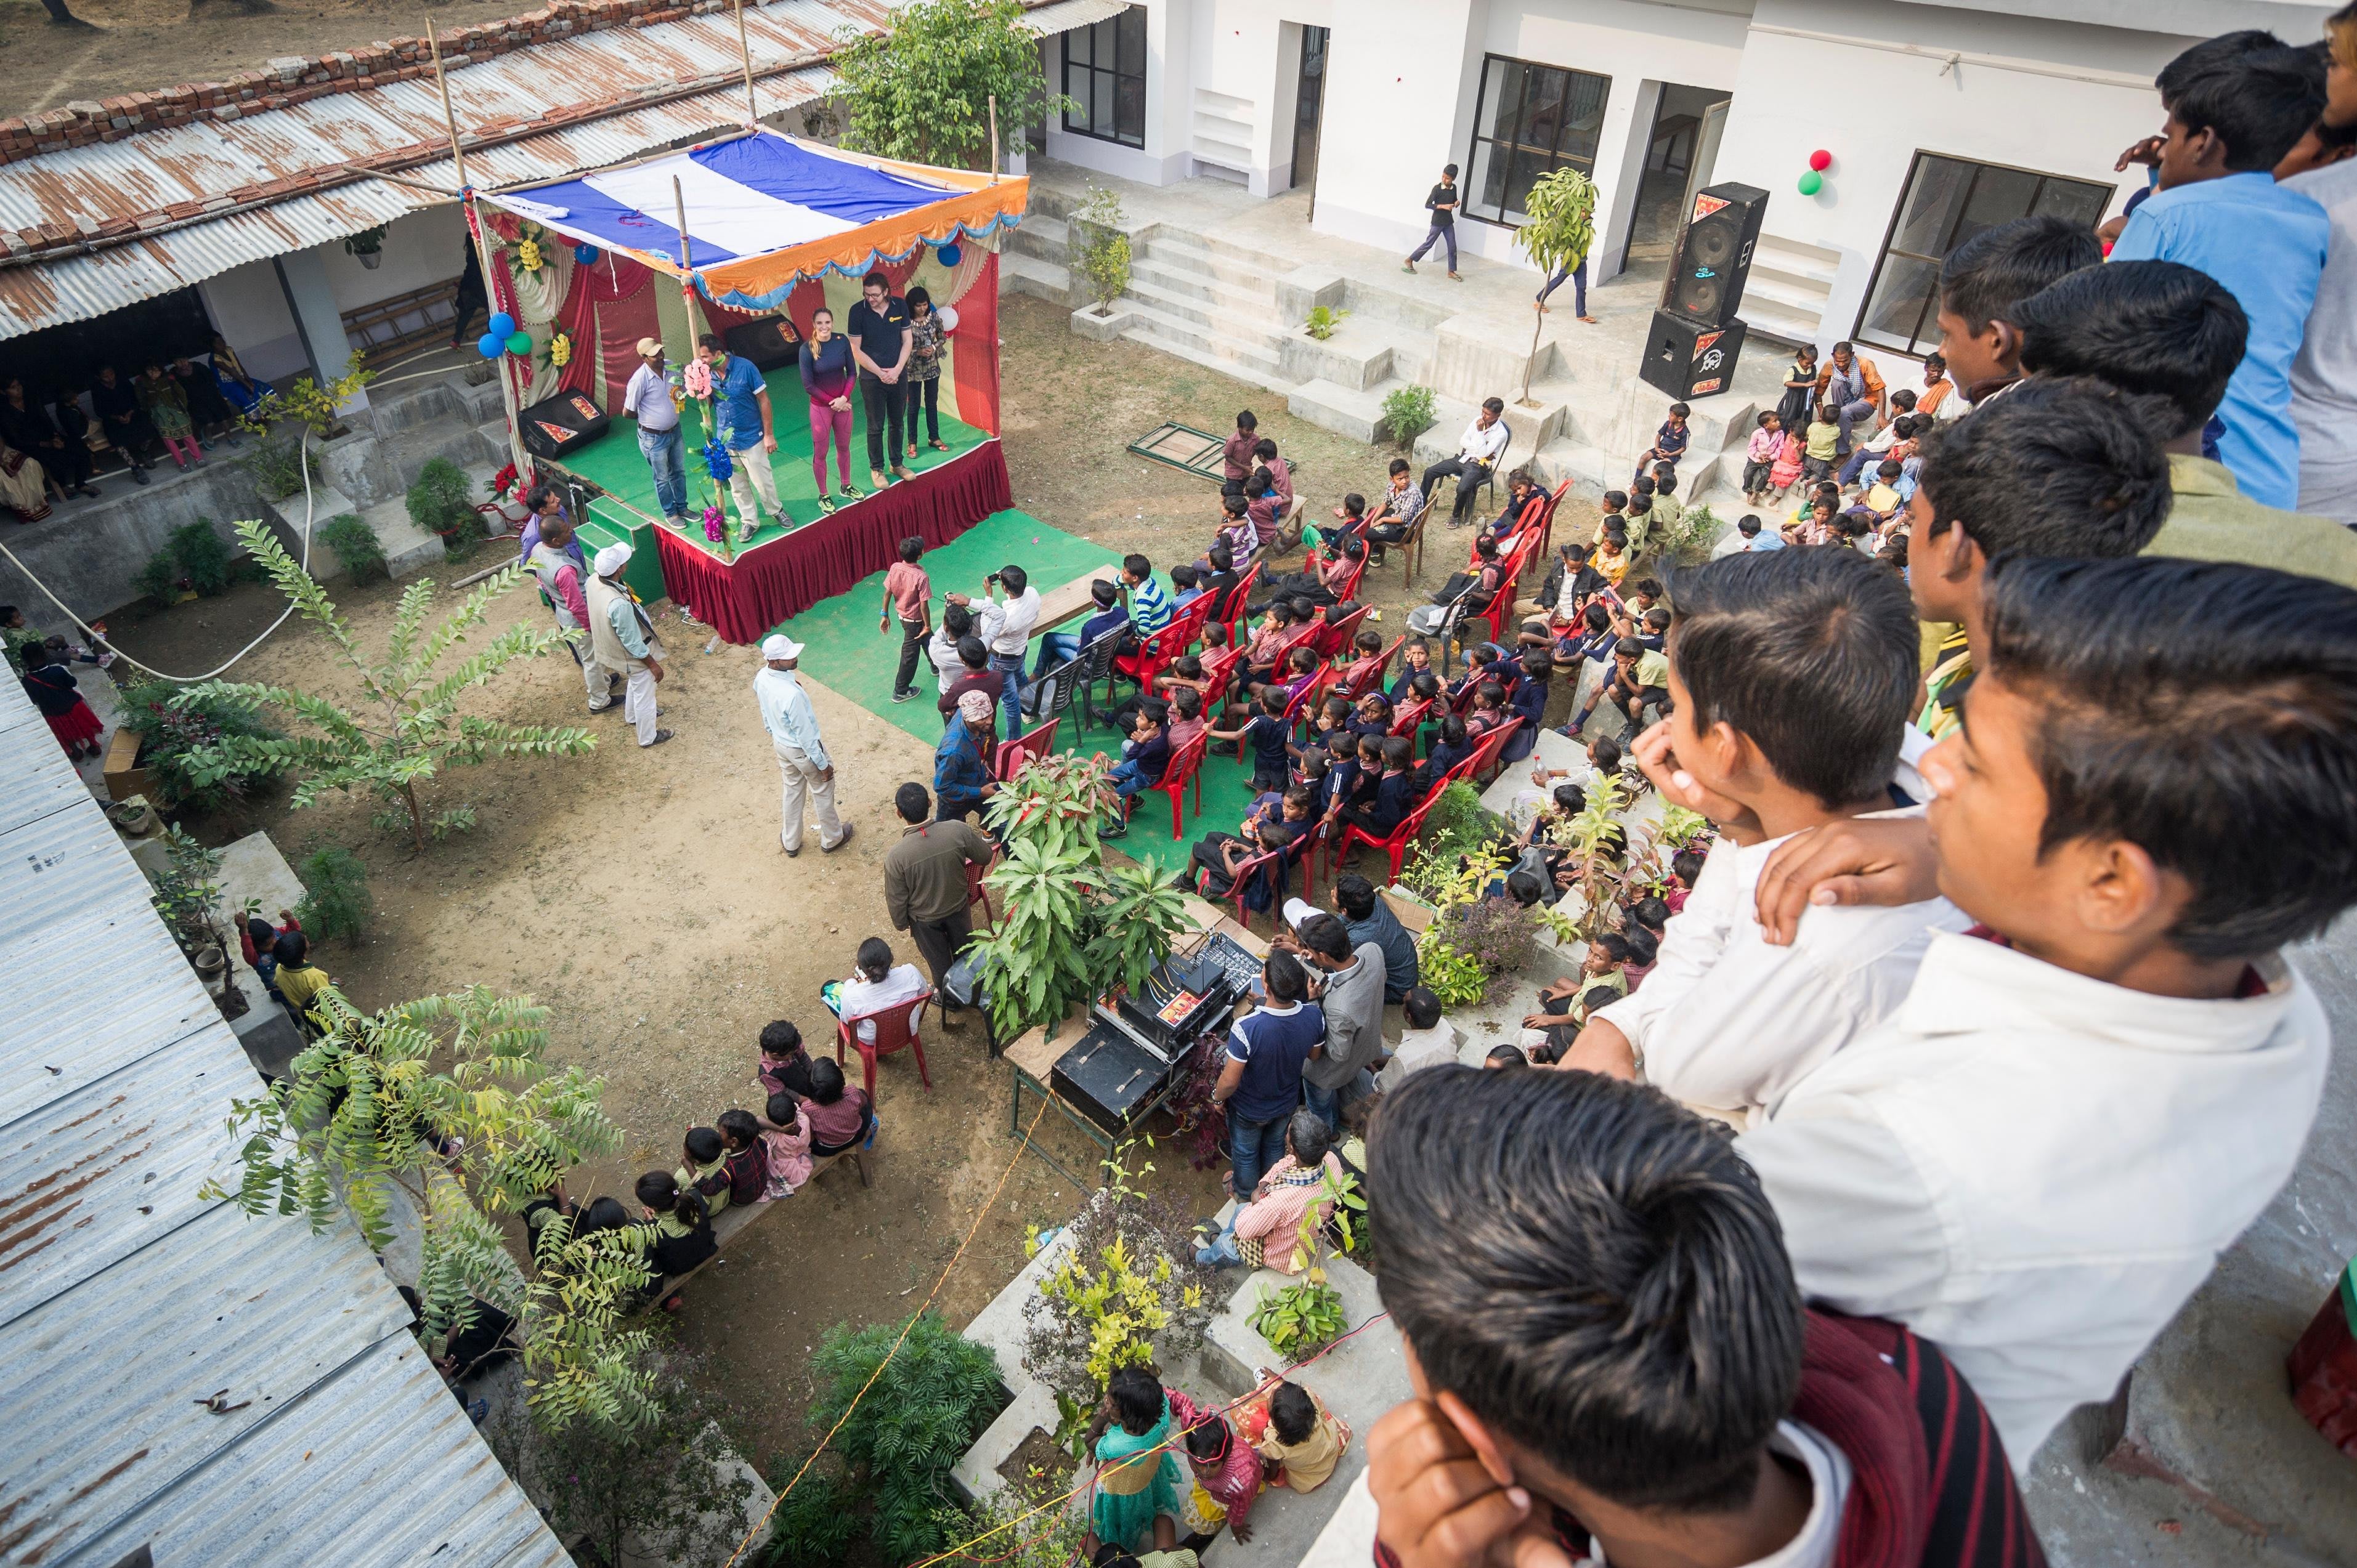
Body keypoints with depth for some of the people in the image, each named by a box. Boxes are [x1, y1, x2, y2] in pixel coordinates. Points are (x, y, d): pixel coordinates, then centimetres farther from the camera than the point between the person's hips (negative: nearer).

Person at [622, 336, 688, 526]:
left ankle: (682, 507, 41)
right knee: (663, 478, 13)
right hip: (654, 438, -5)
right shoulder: (639, 379, -26)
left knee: (679, 472, 22)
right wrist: (648, 418, -1)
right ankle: (670, 513, 32)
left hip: (675, 431, 5)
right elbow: (628, 412, -16)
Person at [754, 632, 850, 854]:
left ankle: (790, 842, 46)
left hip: (780, 744, 7)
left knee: (792, 790, 29)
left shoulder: (761, 677, -16)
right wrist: (823, 764, -15)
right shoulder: (791, 695, -41)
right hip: (803, 749, -7)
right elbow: (805, 735, -29)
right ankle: (832, 839, 44)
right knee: (822, 792, 20)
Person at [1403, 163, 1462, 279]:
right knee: (1428, 244, 3)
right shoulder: (1437, 188, -16)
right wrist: (1443, 206, -26)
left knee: (1452, 247, 4)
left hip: (1449, 222, 5)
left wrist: (1456, 203, -7)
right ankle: (1409, 260, 18)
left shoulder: (1454, 188, 0)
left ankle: (1451, 271, 14)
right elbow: (1427, 205, -18)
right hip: (1437, 222, -5)